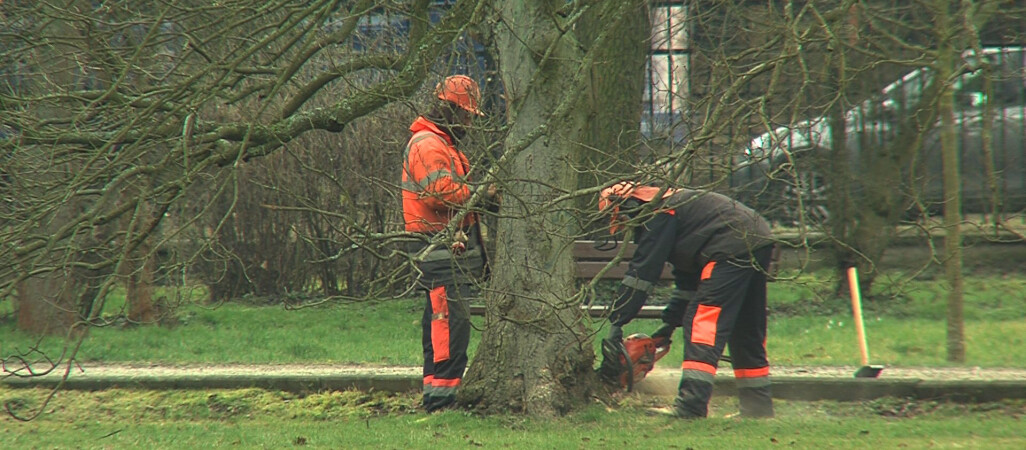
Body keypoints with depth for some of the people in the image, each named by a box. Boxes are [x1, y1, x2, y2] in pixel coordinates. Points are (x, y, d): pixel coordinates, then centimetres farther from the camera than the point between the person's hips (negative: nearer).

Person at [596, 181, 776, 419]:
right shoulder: (673, 204, 27)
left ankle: (691, 407, -21)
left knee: (703, 323, -12)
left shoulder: (656, 213, -3)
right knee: (746, 333, 18)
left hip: (733, 247, -10)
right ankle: (759, 409, 20)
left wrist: (616, 324, -8)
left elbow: (642, 272, -9)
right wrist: (671, 322, 30)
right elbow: (687, 277, 31)